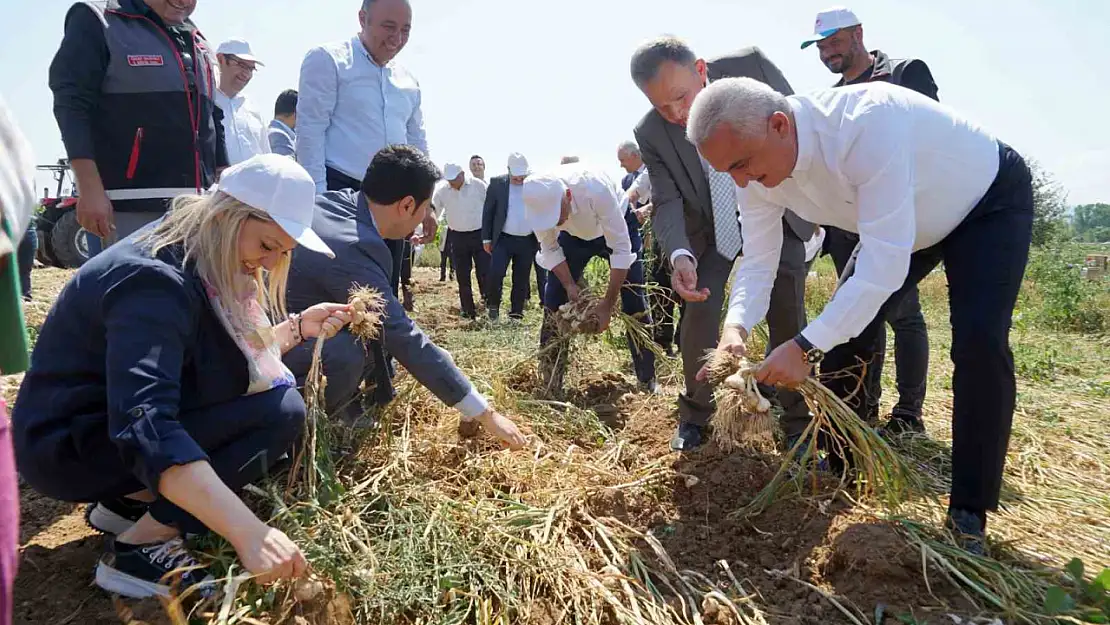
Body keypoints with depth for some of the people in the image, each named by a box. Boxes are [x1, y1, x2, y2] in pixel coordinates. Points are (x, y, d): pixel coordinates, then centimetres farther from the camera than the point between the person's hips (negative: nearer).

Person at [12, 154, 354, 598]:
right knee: (280, 411, -21)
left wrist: (298, 327, -5)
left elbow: (237, 359, 12)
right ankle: (139, 547, -13)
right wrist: (247, 532, -48)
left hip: (115, 416, 9)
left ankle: (128, 501, 6)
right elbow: (142, 427, -40)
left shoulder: (202, 260, 0)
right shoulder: (155, 281, -28)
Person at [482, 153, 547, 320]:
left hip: (528, 241, 1)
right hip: (503, 239, -1)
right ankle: (493, 304, 12)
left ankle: (516, 313, 19)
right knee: (495, 272, -14)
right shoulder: (497, 182, -1)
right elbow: (488, 211, 3)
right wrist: (486, 238, 0)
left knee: (521, 279, 7)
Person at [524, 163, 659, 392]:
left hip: (617, 228, -3)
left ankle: (648, 381, 7)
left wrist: (607, 304, -35)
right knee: (554, 303, -4)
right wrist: (570, 286, -25)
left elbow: (621, 249, -36)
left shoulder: (596, 189, -43)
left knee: (634, 303, -9)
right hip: (573, 235, 3)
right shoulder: (538, 200, -31)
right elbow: (550, 249, -14)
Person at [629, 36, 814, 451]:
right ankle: (694, 414, 13)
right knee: (698, 316, -10)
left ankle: (797, 423, 13)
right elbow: (667, 203, -22)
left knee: (789, 319, -4)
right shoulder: (651, 134, -19)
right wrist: (678, 255, -43)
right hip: (710, 227, 0)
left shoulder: (750, 66, -21)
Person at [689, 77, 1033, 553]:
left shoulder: (867, 122, -43)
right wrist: (737, 325, -34)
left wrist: (806, 347, -46)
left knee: (979, 343, -22)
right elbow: (758, 262, -14)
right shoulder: (758, 172, -20)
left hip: (991, 198, -6)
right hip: (902, 219, 7)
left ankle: (968, 514, -6)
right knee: (841, 331, -1)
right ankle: (841, 467, 20)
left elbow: (886, 263, -44)